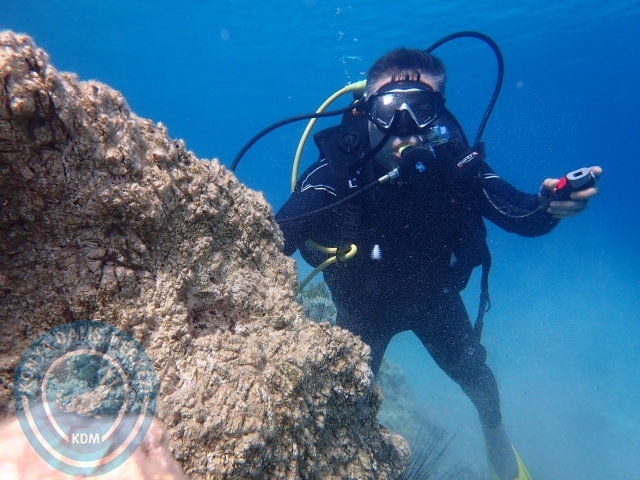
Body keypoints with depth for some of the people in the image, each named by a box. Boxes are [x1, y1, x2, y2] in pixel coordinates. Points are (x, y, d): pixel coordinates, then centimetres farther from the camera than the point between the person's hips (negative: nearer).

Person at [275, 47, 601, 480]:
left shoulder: (453, 159, -26)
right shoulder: (340, 165, -33)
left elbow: (517, 214, -20)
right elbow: (279, 238, -43)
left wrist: (548, 205, -42)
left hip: (434, 294, 2)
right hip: (364, 303, -1)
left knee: (473, 374, 18)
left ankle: (495, 433, 56)